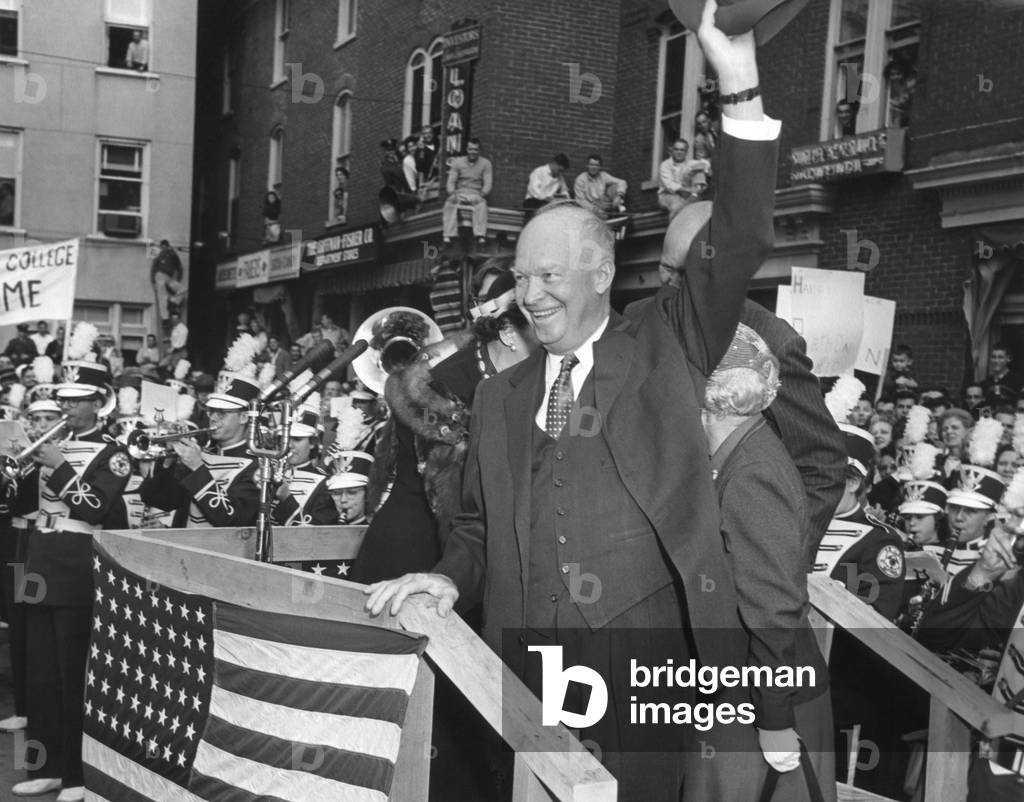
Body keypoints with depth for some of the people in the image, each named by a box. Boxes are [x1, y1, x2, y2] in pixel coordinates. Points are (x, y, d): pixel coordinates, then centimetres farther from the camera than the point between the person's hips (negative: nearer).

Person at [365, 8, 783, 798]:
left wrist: (740, 86, -20)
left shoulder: (664, 346, 3)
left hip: (642, 669, -3)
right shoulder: (500, 396, 13)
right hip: (525, 673, 3)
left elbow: (739, 246, -10)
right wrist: (448, 579, -5)